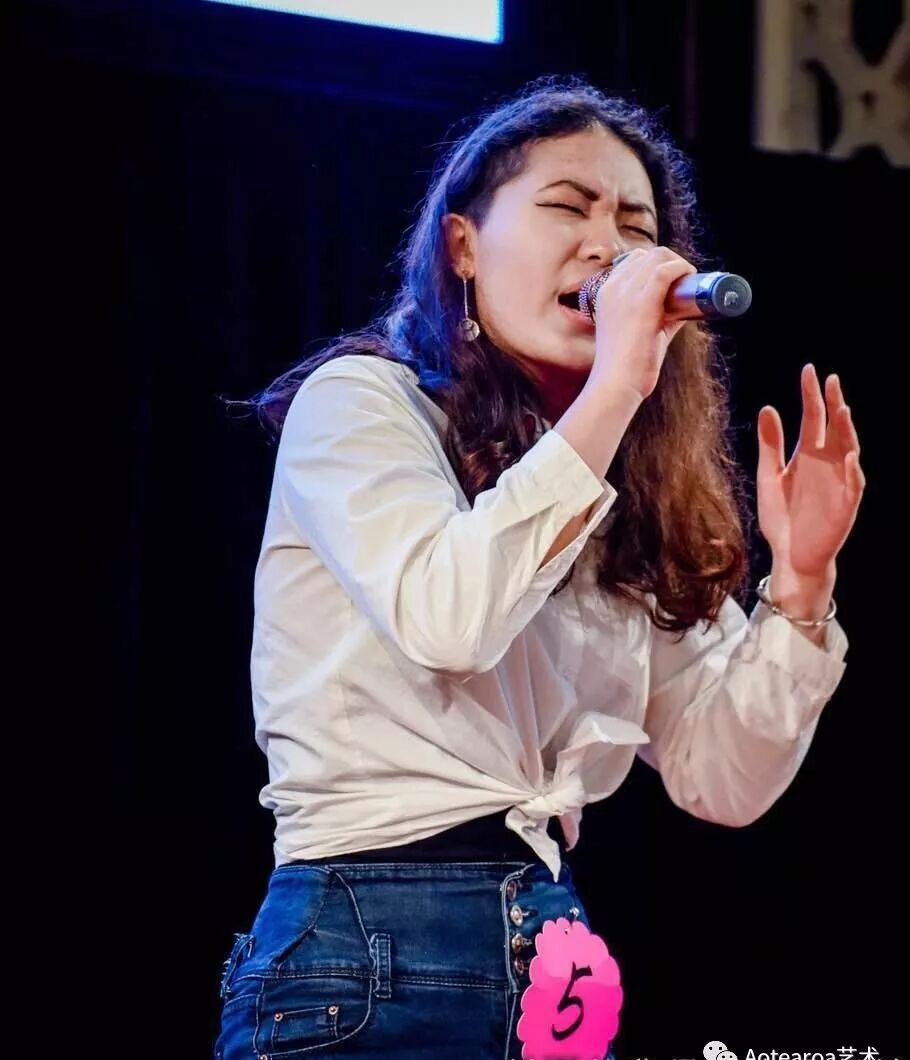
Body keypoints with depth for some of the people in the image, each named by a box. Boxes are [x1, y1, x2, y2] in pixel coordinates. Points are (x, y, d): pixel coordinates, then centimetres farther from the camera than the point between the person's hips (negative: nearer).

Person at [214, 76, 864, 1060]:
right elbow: (447, 617, -22)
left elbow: (721, 780, 8)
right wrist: (613, 390, -19)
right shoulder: (359, 399, -2)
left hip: (551, 952, 6)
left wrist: (800, 580, -5)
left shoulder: (624, 499, 13)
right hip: (367, 948, -6)